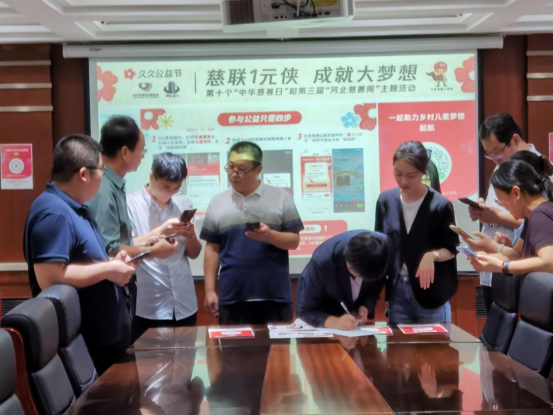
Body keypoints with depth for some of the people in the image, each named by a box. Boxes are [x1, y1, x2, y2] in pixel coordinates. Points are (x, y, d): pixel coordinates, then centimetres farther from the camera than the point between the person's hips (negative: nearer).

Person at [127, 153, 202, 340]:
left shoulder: (184, 204, 9)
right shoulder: (131, 203, -5)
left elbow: (194, 253, 11)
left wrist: (190, 234, -10)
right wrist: (160, 231, -24)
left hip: (184, 304, 4)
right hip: (147, 307, -4)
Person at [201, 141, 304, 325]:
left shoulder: (281, 197, 2)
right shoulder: (217, 203, 8)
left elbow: (294, 241, 0)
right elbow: (212, 248, 10)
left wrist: (270, 235, -20)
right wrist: (209, 290, 5)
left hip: (274, 295, -1)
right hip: (232, 296, 2)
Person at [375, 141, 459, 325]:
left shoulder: (440, 205, -11)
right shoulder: (386, 201, 1)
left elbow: (451, 249, -5)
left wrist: (432, 255, -25)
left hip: (432, 298, -3)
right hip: (397, 297, 3)